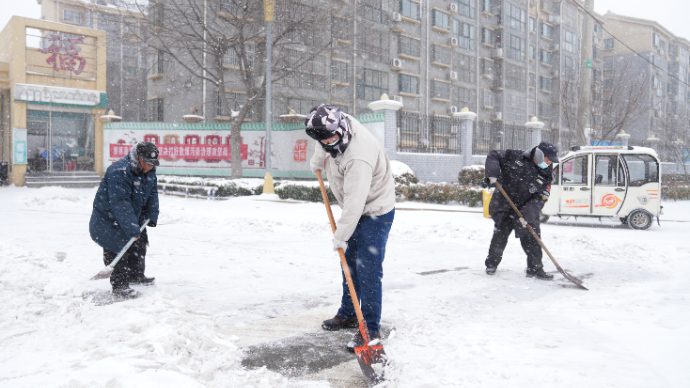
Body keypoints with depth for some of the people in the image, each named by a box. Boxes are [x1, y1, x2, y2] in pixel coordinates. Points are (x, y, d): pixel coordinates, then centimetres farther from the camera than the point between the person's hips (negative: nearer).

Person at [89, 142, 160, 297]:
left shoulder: (150, 172, -3)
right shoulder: (119, 172, -31)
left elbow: (152, 194, 11)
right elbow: (120, 204, -35)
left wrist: (152, 215, 0)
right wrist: (132, 229, -38)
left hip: (132, 216, 9)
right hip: (107, 218, -9)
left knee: (140, 241, 16)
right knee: (120, 247, -17)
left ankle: (136, 275, 36)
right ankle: (119, 285, -3)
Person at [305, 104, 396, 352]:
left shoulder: (358, 158, -36)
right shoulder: (332, 131, -10)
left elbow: (355, 201, -34)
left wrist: (341, 235, -27)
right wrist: (317, 161, 32)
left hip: (375, 212, -9)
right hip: (356, 210, 9)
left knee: (368, 270, -12)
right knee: (350, 262, 16)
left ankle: (370, 329, -4)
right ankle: (348, 314, 30)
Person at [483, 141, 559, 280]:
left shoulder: (545, 176, -1)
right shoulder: (515, 157, -9)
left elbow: (539, 199, -9)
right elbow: (493, 156, -2)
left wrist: (527, 215, -21)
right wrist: (492, 174, -17)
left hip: (527, 211, 3)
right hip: (503, 206, -3)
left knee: (532, 237, 0)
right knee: (501, 234, -6)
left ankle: (535, 268, 14)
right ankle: (491, 264, 14)